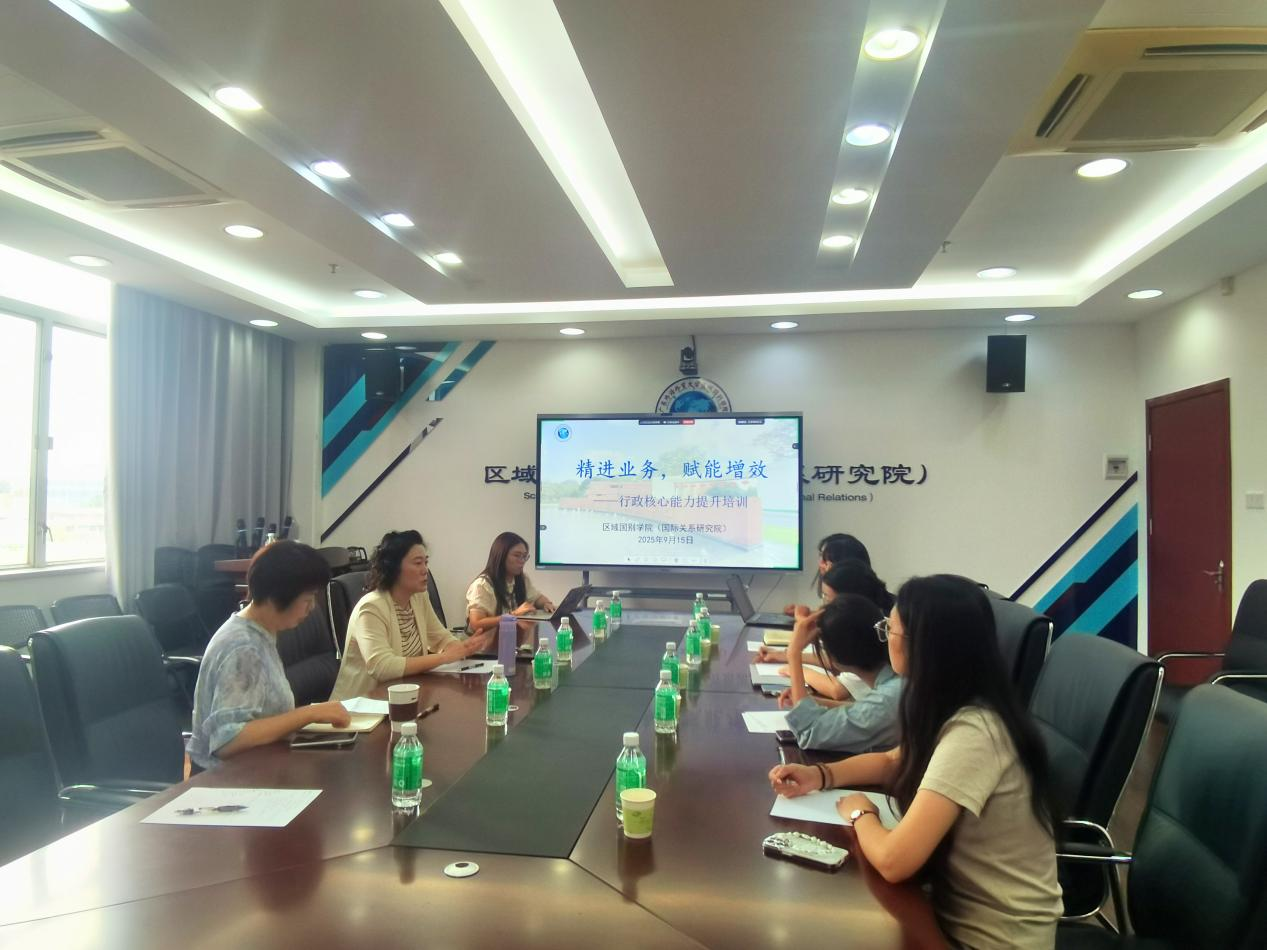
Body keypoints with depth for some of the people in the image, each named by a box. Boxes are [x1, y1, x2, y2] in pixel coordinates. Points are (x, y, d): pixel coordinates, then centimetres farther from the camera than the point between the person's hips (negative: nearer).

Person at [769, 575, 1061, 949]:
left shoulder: (971, 735, -31)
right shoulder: (955, 708, -1)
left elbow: (893, 860, -34)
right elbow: (894, 762, 15)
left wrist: (860, 813, -13)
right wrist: (821, 775, -2)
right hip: (963, 908, 7)